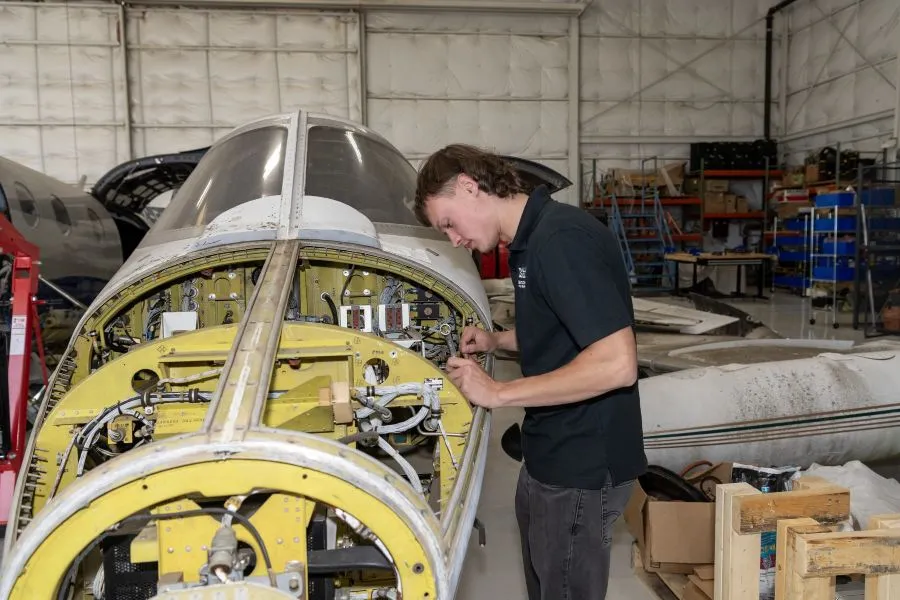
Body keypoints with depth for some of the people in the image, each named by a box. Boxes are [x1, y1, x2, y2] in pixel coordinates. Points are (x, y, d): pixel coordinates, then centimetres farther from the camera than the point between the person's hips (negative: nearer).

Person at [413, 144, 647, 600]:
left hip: (583, 466, -10)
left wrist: (498, 393, -24)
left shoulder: (562, 238, -23)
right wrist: (497, 340, 8)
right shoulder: (531, 240, 8)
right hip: (551, 454, 10)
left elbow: (617, 363, -30)